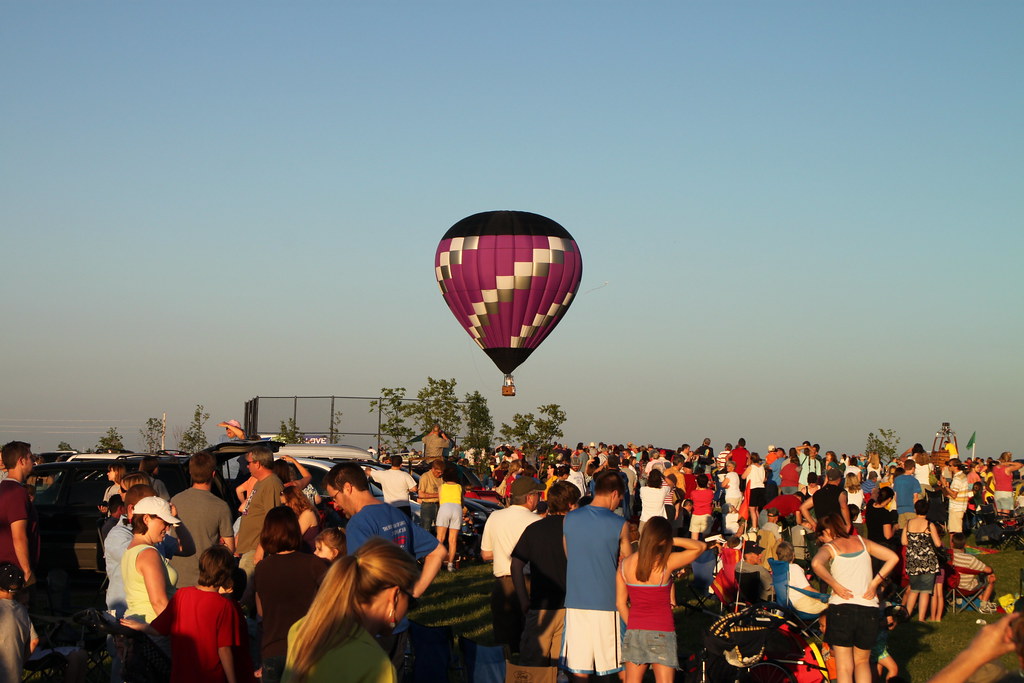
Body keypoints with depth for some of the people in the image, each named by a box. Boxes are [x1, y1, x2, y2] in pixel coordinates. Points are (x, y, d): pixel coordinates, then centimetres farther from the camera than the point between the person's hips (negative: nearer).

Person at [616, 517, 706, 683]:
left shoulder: (625, 564, -2)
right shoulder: (666, 563, -15)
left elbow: (620, 604, 4)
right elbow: (700, 546, -5)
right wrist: (672, 541, -5)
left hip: (634, 631, 4)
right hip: (661, 632, -4)